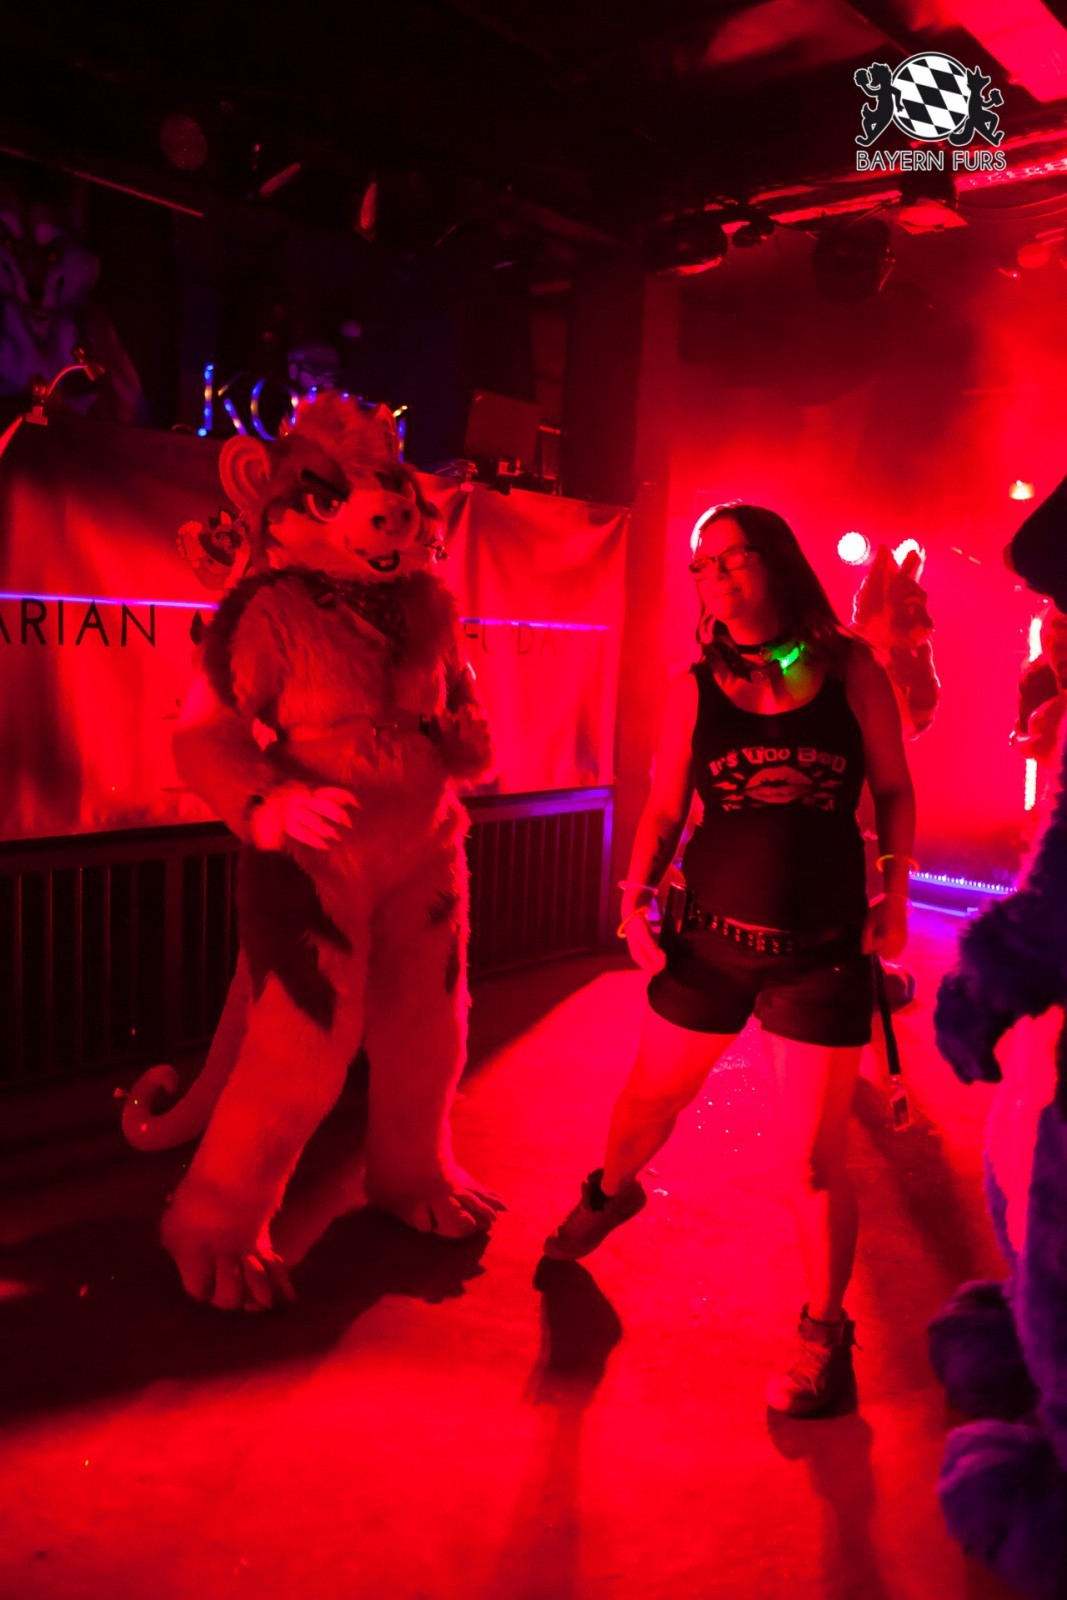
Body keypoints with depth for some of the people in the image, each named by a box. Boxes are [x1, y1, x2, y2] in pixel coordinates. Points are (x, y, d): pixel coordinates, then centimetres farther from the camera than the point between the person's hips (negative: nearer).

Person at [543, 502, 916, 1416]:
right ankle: (611, 1193, 55)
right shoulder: (696, 690, 0)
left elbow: (895, 792, 5)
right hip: (712, 940, 2)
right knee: (650, 1102, 20)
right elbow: (664, 811, 3)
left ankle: (826, 1337, 27)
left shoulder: (850, 670, -3)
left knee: (812, 1166, 1)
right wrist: (636, 897, -10)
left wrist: (895, 893, -3)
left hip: (824, 953, -2)